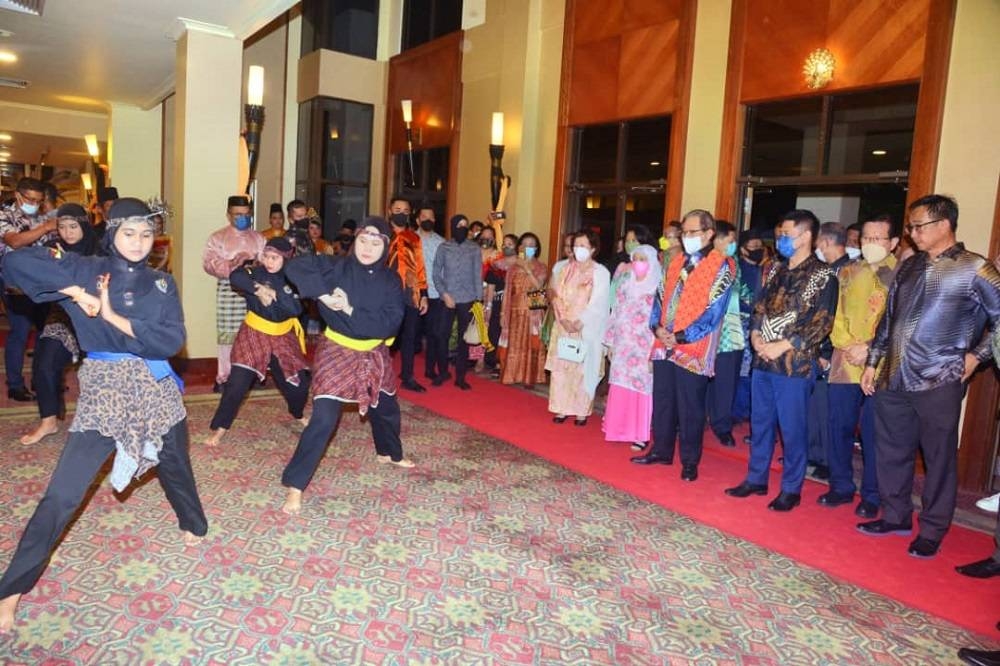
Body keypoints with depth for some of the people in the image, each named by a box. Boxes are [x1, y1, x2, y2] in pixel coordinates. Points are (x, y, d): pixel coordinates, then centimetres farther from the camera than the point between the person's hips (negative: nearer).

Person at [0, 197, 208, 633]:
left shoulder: (161, 283, 4)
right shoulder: (85, 270, -2)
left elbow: (172, 341, -9)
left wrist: (113, 316, -15)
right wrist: (77, 293, -19)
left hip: (154, 390, 2)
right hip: (103, 391, -2)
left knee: (175, 467, 20)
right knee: (62, 493, -4)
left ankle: (193, 525, 49)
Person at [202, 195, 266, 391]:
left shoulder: (258, 238, 15)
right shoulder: (218, 237, 4)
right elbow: (209, 263, -8)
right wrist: (232, 267, -18)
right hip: (229, 291, -3)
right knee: (228, 335, -2)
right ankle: (224, 377, 8)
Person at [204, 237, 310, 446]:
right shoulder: (255, 273, -10)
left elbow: (296, 309, -18)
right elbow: (235, 277, -33)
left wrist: (275, 294, -26)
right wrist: (259, 289, -41)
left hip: (282, 337, 3)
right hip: (254, 334, -3)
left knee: (299, 381, 8)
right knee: (238, 382, -12)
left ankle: (298, 415, 39)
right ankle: (220, 428, 4)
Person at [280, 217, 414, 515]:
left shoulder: (390, 280, -6)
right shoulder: (337, 267, -13)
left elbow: (391, 322, -16)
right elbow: (295, 267, -23)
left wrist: (350, 310, -25)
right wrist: (324, 295, -31)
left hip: (374, 354, 5)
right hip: (337, 352, -5)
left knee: (387, 408, 23)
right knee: (324, 419, -14)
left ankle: (389, 453, 54)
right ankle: (294, 485, -3)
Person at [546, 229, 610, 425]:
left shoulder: (600, 272, -4)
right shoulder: (566, 269, 10)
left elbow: (598, 304, -10)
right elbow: (557, 296, 6)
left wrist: (579, 323, -17)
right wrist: (563, 319, -10)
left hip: (587, 330, -4)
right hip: (563, 327, 4)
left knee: (583, 370, -2)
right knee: (561, 367, 3)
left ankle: (582, 411, 6)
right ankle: (562, 408, 11)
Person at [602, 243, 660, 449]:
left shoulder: (657, 289, -7)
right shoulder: (625, 285, 11)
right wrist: (610, 343, 12)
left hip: (644, 348, -5)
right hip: (623, 345, 5)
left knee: (640, 387, -3)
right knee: (620, 387, 7)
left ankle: (640, 434, 5)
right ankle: (619, 428, 18)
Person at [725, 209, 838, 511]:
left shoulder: (823, 276, -6)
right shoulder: (775, 270, 13)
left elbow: (821, 323, -11)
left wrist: (783, 346, -16)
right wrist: (755, 336, -3)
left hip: (795, 364, -6)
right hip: (762, 360, 6)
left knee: (792, 428, 2)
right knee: (760, 422, 13)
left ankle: (791, 489, 16)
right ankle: (756, 479, 26)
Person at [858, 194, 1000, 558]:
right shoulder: (908, 266, 11)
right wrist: (872, 362, 14)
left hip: (939, 383, -5)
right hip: (893, 379, 6)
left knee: (938, 457, 6)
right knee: (891, 451, 14)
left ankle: (932, 531, 20)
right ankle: (896, 516, 30)